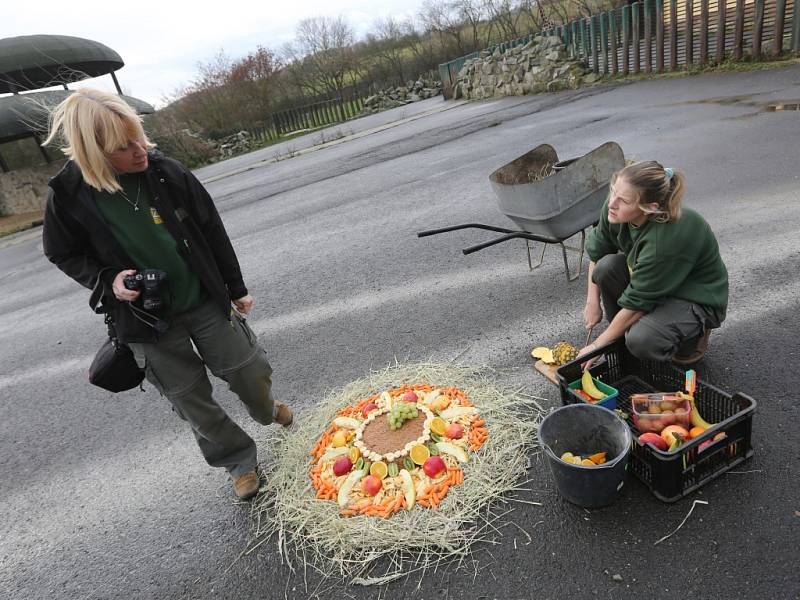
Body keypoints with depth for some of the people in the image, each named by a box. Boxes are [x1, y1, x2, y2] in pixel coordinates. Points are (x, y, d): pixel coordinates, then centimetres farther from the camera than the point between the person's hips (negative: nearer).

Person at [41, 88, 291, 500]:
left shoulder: (166, 171, -12)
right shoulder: (69, 195, -14)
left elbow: (212, 231, -2)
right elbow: (63, 253, 3)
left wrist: (236, 289, 5)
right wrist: (107, 279, -17)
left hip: (205, 302, 1)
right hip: (147, 319, 0)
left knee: (249, 372, 12)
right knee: (191, 399, 10)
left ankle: (267, 411, 48)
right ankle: (238, 460, 34)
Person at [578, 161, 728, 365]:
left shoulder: (666, 240, -38)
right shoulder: (614, 208, -20)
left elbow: (637, 303, -29)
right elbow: (596, 252, -1)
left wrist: (597, 346, -20)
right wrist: (592, 302, -3)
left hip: (698, 298, -6)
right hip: (653, 281, 6)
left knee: (641, 341, -31)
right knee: (607, 266, -22)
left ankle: (695, 334, 3)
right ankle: (623, 337, -1)